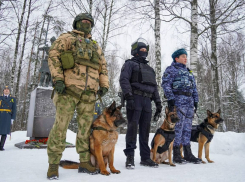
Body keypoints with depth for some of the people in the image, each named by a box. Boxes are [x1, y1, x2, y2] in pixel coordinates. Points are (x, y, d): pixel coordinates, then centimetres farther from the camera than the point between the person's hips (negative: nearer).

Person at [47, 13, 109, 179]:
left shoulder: (96, 46, 26)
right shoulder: (67, 38, 12)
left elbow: (103, 67, 24)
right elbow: (53, 55, 0)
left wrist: (104, 85, 10)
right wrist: (58, 78, -13)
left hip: (89, 93, 5)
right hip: (69, 89, -4)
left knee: (86, 128, 6)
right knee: (61, 126, -6)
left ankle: (85, 162, 17)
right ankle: (53, 165, 6)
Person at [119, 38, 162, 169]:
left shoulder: (149, 69, 29)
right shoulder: (130, 64, 9)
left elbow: (154, 87, 27)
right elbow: (124, 80, -6)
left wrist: (158, 103, 17)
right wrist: (129, 96, -20)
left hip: (147, 101, 6)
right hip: (135, 99, -6)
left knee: (145, 129, 5)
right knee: (133, 126, -9)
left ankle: (145, 157, 11)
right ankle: (130, 157, -3)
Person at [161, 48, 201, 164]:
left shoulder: (188, 71, 27)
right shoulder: (171, 69, 4)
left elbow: (194, 87, 26)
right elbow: (166, 84, -8)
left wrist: (195, 101, 17)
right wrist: (170, 98, -17)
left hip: (189, 102, 8)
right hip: (178, 100, -7)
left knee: (187, 128, 8)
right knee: (178, 126, -8)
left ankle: (188, 154, 15)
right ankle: (176, 155, -1)